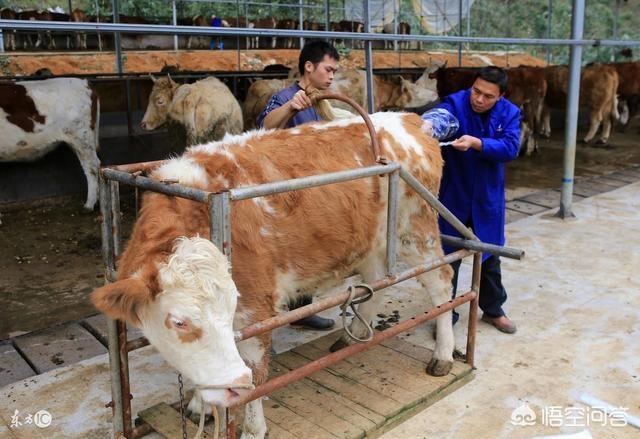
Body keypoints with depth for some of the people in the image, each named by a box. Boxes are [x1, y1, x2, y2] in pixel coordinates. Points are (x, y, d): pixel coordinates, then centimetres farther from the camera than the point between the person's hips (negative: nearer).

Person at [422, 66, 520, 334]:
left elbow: (510, 148, -19)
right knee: (448, 255, 5)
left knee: (489, 255, 16)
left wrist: (476, 143, -34)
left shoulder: (509, 113, -5)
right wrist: (428, 126, -61)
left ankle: (493, 310, 36)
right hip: (453, 194, -2)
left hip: (487, 197, 3)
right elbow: (442, 115, -37)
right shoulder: (456, 103, -14)